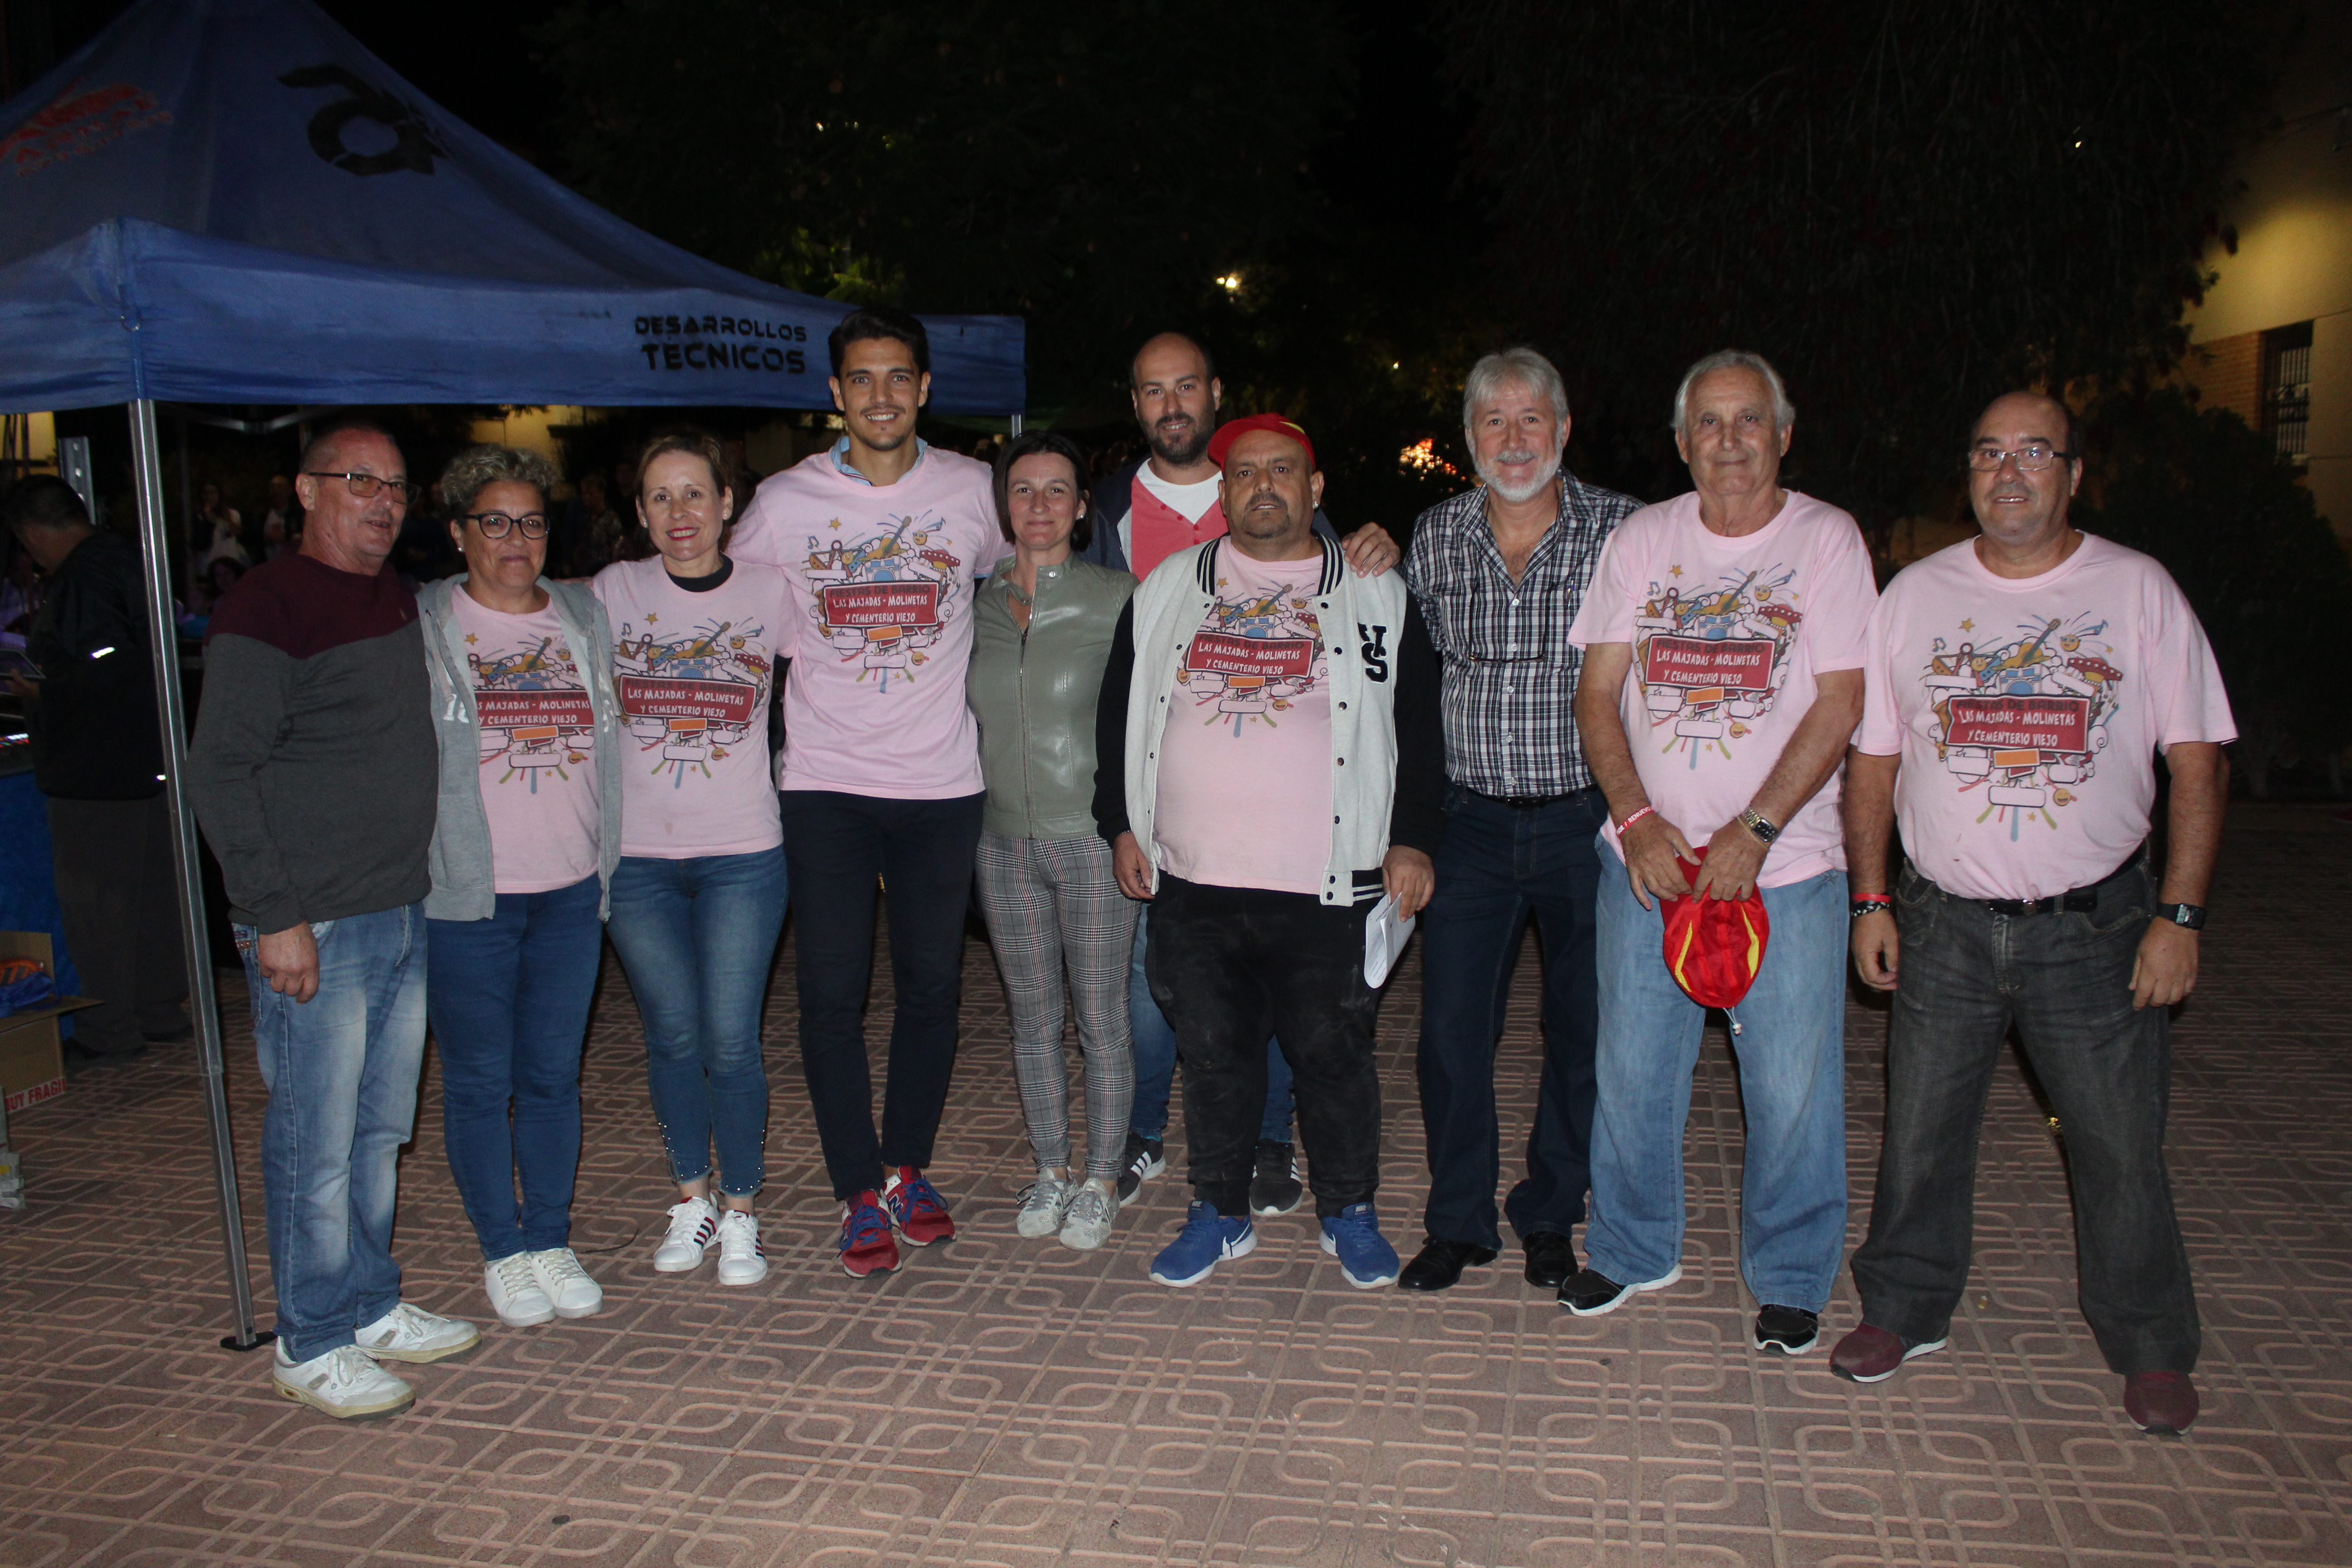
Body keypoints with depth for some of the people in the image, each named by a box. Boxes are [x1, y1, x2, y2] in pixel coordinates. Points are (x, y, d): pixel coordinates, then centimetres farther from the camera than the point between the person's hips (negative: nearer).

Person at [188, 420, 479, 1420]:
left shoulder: (398, 601, 13)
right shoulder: (268, 608, -12)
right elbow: (219, 772, -14)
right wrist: (274, 917, -17)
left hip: (405, 914, 8)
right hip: (313, 927, -8)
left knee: (381, 1130, 16)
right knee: (316, 1145, 2)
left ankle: (372, 1306, 30)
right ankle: (312, 1346, 16)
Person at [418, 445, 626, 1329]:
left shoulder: (586, 617, 10)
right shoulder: (422, 626, -1)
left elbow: (610, 744, 16)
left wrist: (609, 864, 10)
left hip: (571, 891, 3)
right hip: (465, 895, -3)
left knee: (554, 1076, 10)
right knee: (479, 1082, 6)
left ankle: (552, 1243, 24)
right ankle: (504, 1253, 21)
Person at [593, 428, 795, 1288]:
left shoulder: (769, 591, -2)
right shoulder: (614, 591, 1)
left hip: (743, 854, -1)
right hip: (636, 855, 1)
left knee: (732, 1040, -1)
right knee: (672, 1036, 10)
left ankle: (740, 1211, 18)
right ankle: (692, 1198, 29)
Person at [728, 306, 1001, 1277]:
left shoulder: (973, 491, 2)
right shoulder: (783, 502, 0)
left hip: (942, 781, 1)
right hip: (825, 783, 0)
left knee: (932, 989, 8)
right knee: (832, 996, 0)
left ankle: (907, 1169, 27)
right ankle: (861, 1195, 14)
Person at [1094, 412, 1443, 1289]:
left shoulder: (1377, 596, 5)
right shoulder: (1165, 591, 10)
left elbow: (1420, 724, 5)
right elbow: (1119, 710, 14)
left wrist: (1411, 840, -2)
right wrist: (1121, 824, 9)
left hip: (1328, 886, -2)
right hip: (1191, 883, 2)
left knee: (1333, 1053, 7)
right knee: (1213, 1054, 11)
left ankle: (1349, 1213, 27)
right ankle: (1220, 1213, 28)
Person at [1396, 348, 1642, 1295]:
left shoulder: (1625, 531, -4)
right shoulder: (1434, 539, 4)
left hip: (1586, 820, -1)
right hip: (1472, 819, 2)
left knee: (1583, 1030, 9)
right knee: (1451, 1029, 2)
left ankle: (1550, 1217, 28)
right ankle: (1459, 1222, 20)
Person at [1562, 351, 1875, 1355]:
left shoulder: (1825, 539, -1)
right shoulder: (1640, 541, 6)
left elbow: (1839, 706, -7)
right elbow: (1597, 695, 3)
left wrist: (1754, 831, -16)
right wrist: (1638, 820, -11)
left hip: (1786, 864, -2)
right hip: (1646, 855, 2)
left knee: (1790, 1084, 3)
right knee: (1630, 1070, 10)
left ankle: (1789, 1280, 25)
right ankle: (1633, 1251, 31)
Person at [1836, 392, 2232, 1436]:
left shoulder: (2139, 590, -1)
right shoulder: (1915, 594, 4)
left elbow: (2198, 762, -1)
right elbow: (1872, 756, 7)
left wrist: (2179, 916, -8)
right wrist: (1872, 898, 1)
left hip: (2095, 927, -1)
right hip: (1942, 925, 2)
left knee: (2120, 1144, 6)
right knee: (1920, 1130, 9)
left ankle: (2150, 1346, 26)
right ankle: (1905, 1309, 28)